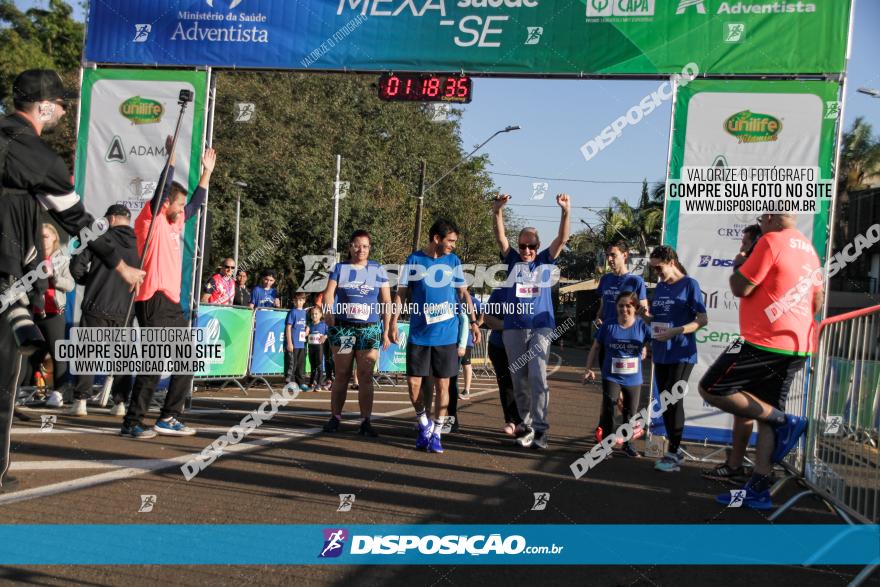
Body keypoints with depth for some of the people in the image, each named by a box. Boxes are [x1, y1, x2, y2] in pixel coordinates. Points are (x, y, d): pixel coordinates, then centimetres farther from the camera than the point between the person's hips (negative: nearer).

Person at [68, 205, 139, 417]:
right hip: (125, 310, 2)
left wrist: (90, 280, 13)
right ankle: (120, 402, 8)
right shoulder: (139, 244, 3)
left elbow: (77, 267, -6)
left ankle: (80, 400, 1)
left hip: (96, 306, -2)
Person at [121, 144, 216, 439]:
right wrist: (172, 155, -19)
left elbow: (196, 204, 32)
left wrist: (207, 172, 33)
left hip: (172, 303, 9)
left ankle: (168, 417, 13)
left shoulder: (175, 223, 20)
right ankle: (132, 422, -7)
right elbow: (162, 190, -17)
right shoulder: (151, 220, -2)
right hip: (154, 301, -9)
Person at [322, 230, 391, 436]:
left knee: (366, 377, -2)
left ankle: (365, 422, 0)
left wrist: (387, 330, 0)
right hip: (343, 327, 0)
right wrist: (328, 312, -22)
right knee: (341, 375, 4)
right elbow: (329, 292, -2)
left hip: (369, 328, 0)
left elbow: (387, 302, 6)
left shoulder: (378, 270, 7)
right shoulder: (340, 268, 8)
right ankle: (335, 417, 12)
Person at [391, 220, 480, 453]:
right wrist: (394, 321, -5)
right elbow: (402, 293, 3)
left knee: (442, 385, 2)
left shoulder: (453, 261, 5)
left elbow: (464, 293, 11)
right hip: (419, 334, -1)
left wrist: (473, 321, 4)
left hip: (446, 334, 1)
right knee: (413, 383, 0)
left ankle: (437, 433, 14)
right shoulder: (414, 260, 0)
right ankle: (424, 425, 22)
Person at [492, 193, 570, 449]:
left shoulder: (546, 261, 8)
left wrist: (566, 211, -17)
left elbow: (562, 239, -3)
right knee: (519, 380, 5)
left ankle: (540, 427, -14)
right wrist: (498, 211, -19)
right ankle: (526, 425, 15)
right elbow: (500, 237, -3)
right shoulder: (513, 261, 9)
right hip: (513, 328, 2)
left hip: (541, 327, -2)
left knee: (538, 376, -14)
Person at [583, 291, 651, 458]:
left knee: (631, 413, 14)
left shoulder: (642, 326, -6)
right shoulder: (608, 325, -6)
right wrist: (589, 369, -4)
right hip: (611, 377, -1)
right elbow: (595, 347, 3)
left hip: (634, 379, 2)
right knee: (608, 410, -7)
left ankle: (628, 444, 32)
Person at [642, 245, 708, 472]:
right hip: (661, 354, 7)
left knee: (674, 400, -9)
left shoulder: (689, 285, -6)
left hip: (681, 353, -7)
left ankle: (672, 455, -4)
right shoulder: (659, 287, 13)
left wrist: (675, 331, -21)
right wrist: (644, 314, -4)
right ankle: (674, 449, 19)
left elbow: (703, 319, -11)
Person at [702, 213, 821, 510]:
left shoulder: (771, 241, -13)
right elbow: (818, 299, 22)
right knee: (765, 412, 12)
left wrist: (738, 265, 5)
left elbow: (740, 288, -14)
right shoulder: (808, 248, 15)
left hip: (766, 342, -9)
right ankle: (757, 490, 12)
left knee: (711, 389, -5)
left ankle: (785, 421, -6)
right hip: (798, 345, 9)